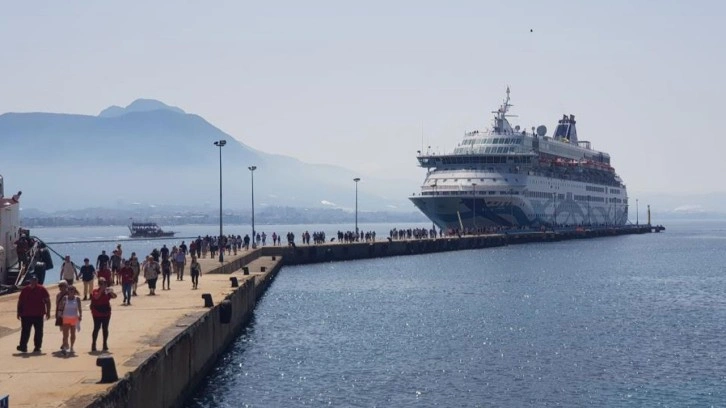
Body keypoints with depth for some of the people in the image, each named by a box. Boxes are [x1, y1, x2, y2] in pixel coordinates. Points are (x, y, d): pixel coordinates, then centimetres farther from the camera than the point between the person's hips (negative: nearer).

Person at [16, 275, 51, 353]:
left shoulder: (42, 289, 2)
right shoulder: (25, 290, 7)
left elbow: (47, 301, 3)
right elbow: (20, 302, 12)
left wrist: (48, 312, -1)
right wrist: (19, 312, 8)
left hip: (38, 315, -1)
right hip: (26, 314, 1)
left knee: (38, 332, 3)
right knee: (25, 331, 0)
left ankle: (37, 347, 10)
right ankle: (23, 346, 1)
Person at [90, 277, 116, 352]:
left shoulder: (107, 291, 7)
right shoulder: (95, 291, -3)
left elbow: (114, 296, -5)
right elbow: (96, 297, -23)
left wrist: (111, 292, -23)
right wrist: (101, 290, -26)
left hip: (106, 313, 4)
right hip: (97, 313, -4)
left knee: (105, 329, 8)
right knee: (96, 328, -5)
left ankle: (105, 344, 14)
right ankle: (93, 344, -1)